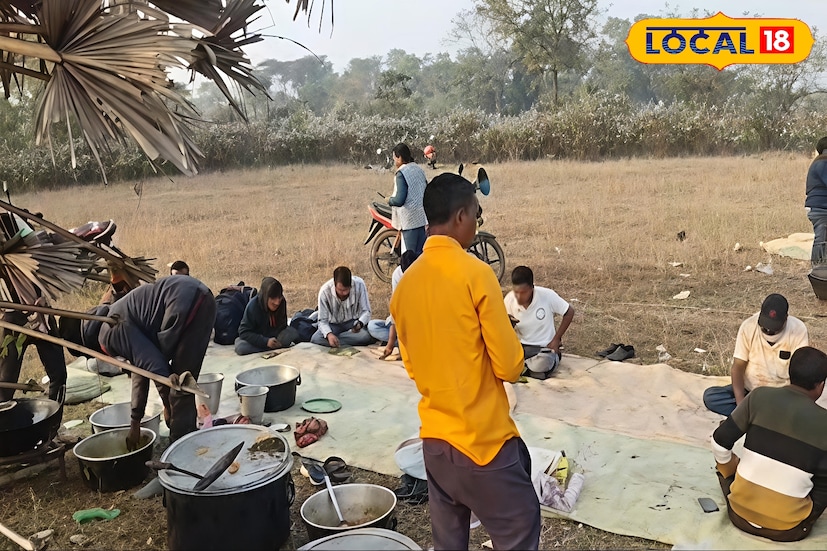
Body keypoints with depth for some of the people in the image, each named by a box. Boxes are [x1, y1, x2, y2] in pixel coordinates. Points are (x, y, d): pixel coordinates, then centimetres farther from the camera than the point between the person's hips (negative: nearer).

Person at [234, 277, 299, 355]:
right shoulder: (253, 306, -27)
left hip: (274, 335, 2)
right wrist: (266, 341, -37)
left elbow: (282, 326, -3)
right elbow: (244, 332, -25)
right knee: (241, 347, -34)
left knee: (293, 333, -22)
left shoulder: (282, 303, -17)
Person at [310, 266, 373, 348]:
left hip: (353, 322, 0)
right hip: (334, 324, 0)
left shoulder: (359, 284, -23)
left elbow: (366, 311, -13)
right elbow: (322, 320, -17)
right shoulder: (324, 291, -23)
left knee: (365, 336, -33)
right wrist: (329, 334, -38)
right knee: (315, 339, -28)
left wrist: (360, 323, -34)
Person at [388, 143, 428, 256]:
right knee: (420, 253, 12)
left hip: (409, 219, -8)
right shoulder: (419, 170, 10)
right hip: (422, 217, 8)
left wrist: (390, 200, 1)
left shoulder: (401, 173, -12)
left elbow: (399, 200, -18)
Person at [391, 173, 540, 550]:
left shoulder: (406, 283, 3)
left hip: (434, 438, 7)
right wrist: (512, 364, 7)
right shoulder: (475, 273, -16)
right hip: (484, 439, -6)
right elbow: (509, 366, -13)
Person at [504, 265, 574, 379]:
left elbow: (569, 312, -4)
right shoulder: (509, 299, -13)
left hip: (545, 346, -3)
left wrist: (556, 340, -7)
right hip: (521, 345, 3)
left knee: (539, 367, -34)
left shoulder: (547, 296, -22)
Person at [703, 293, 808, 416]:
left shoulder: (798, 330, -15)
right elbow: (738, 367, -12)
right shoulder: (748, 326, -13)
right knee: (709, 396, -24)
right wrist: (741, 403, -28)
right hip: (749, 389, 2)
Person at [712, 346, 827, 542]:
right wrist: (808, 519, 16)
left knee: (723, 456, 26)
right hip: (786, 530, 0)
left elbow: (719, 443, -6)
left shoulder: (759, 396, -8)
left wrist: (730, 465, 15)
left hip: (740, 515, 0)